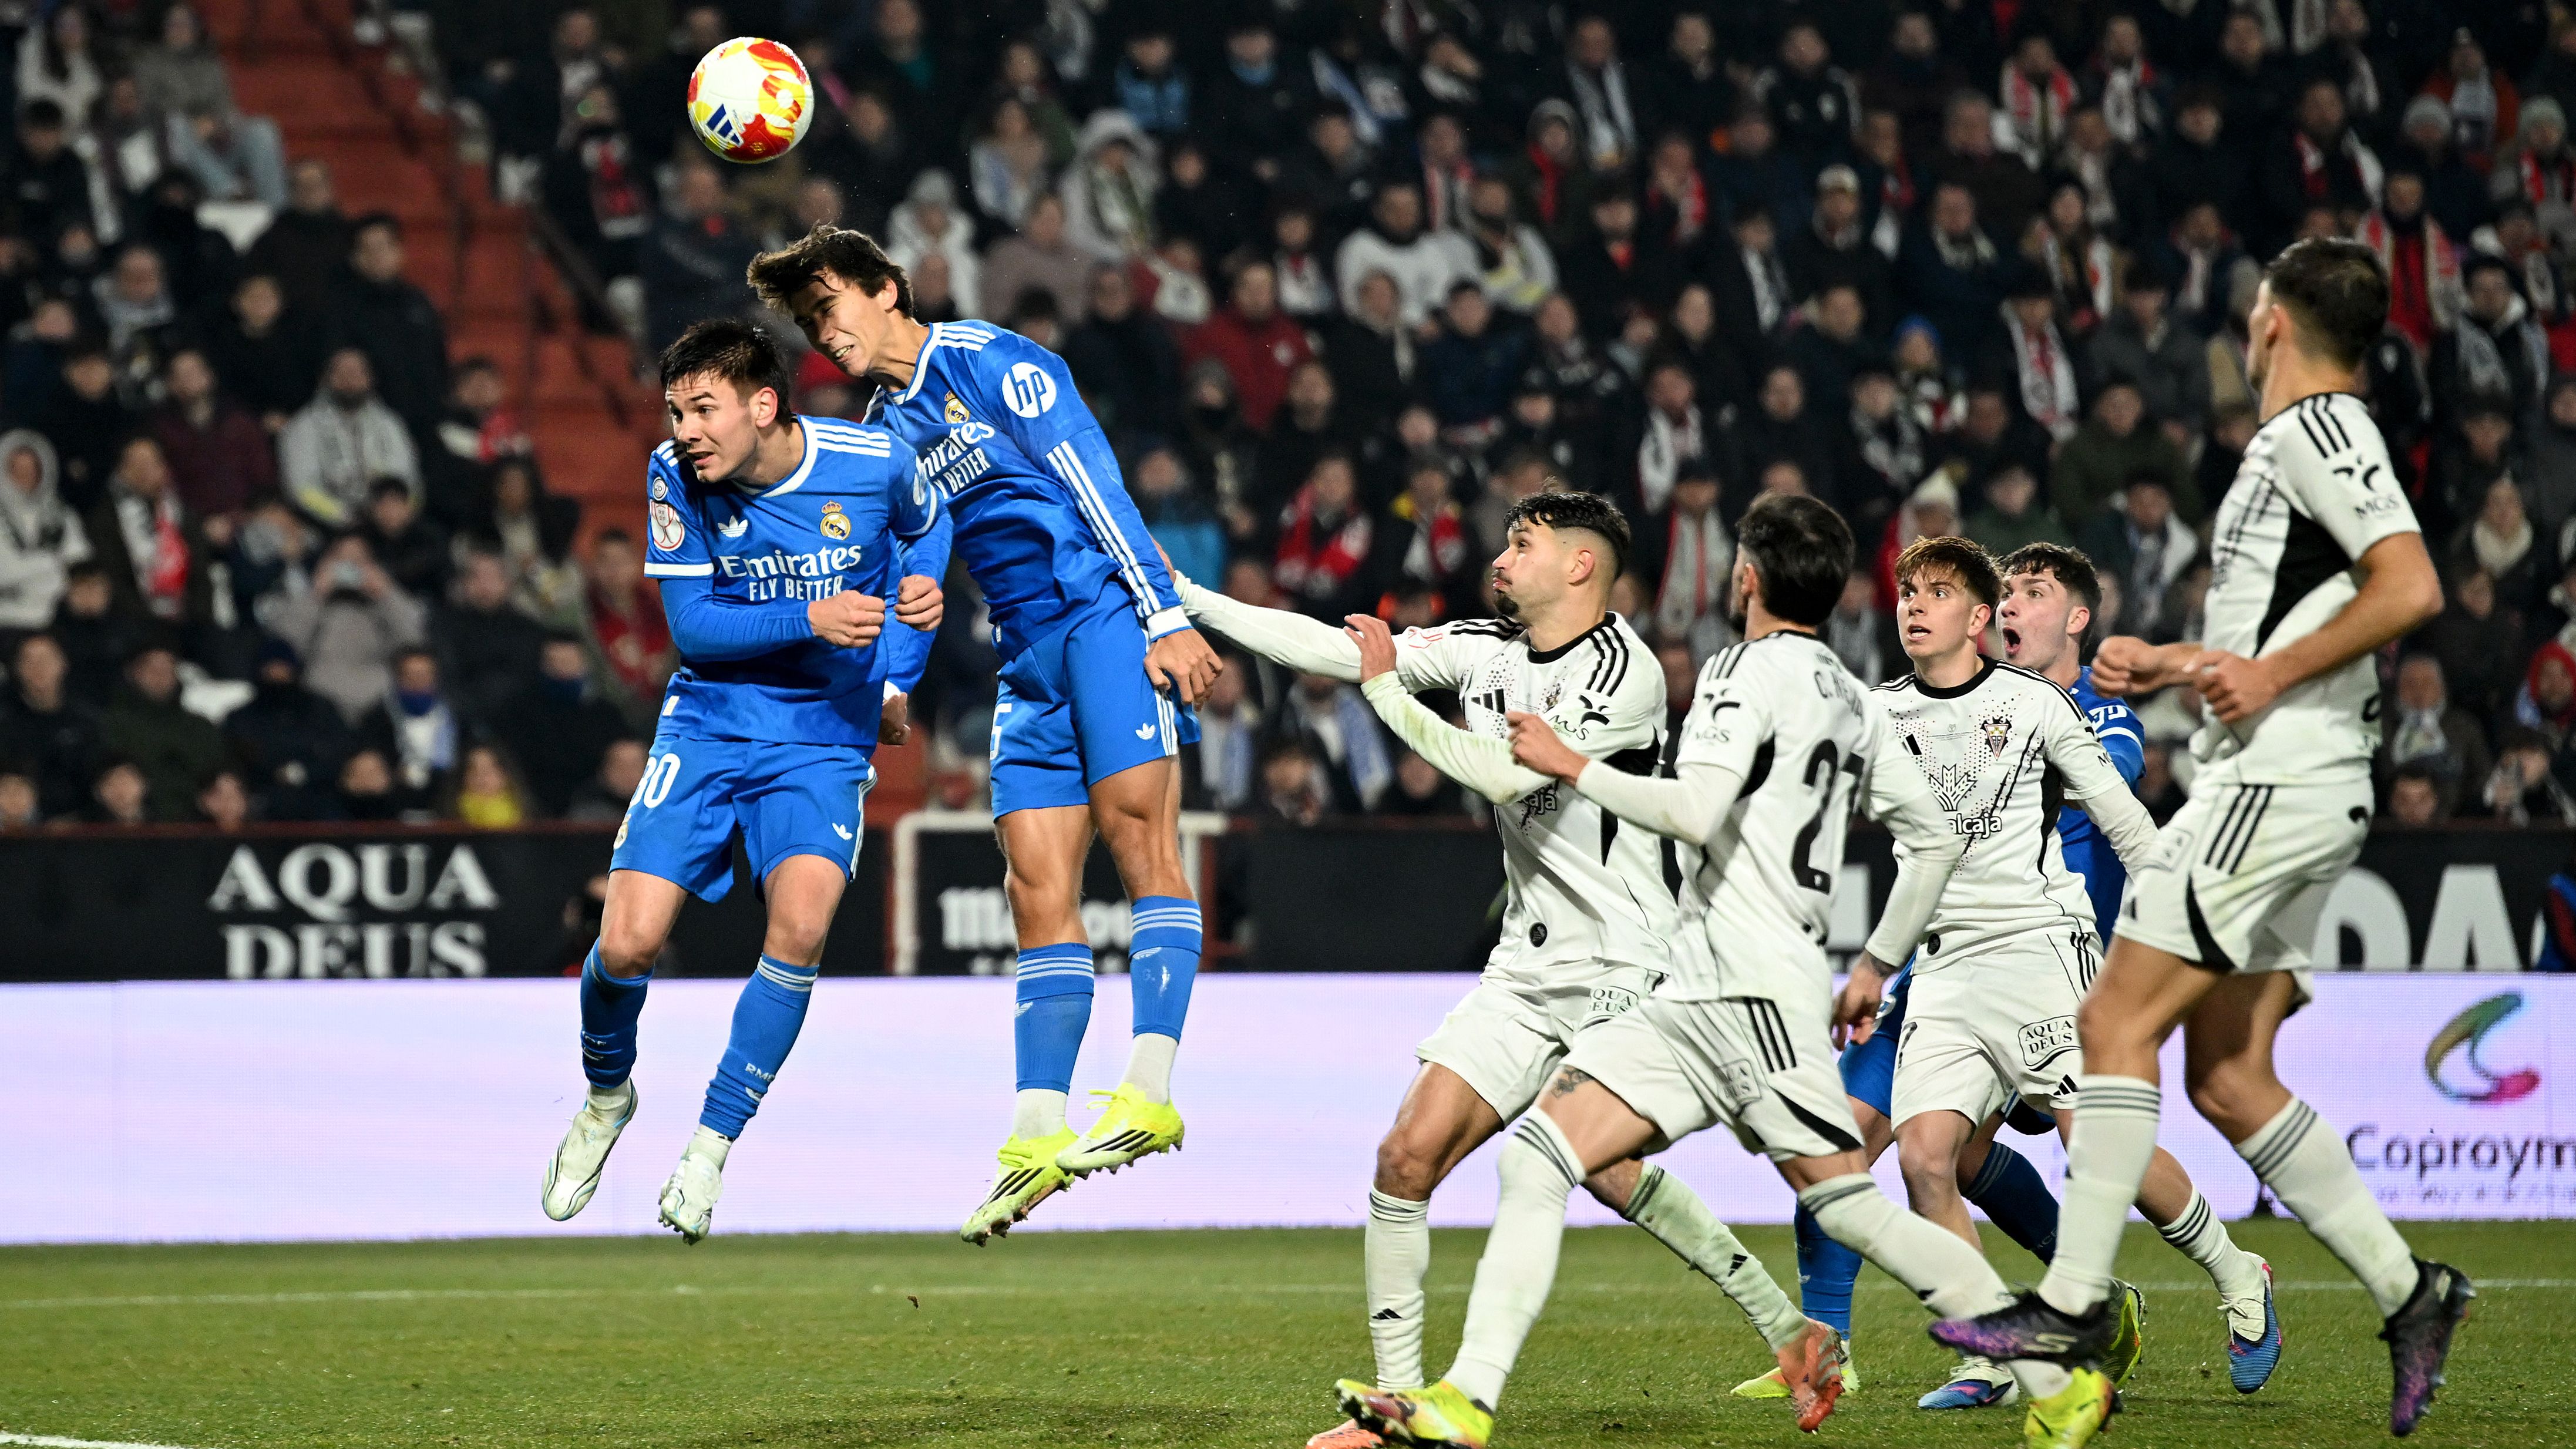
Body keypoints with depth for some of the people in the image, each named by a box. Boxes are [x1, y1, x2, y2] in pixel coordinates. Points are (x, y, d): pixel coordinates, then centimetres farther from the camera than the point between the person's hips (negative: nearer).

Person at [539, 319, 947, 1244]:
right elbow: (690, 626, -9)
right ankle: (607, 1096, 22)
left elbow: (923, 530, 13)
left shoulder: (876, 463, -11)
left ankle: (712, 1145, -9)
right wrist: (808, 620, -24)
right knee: (629, 941, -13)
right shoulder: (676, 476, -10)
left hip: (825, 740, -1)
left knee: (801, 924, -26)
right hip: (710, 724, 1)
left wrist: (897, 672, -1)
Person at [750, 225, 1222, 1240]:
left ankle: (1149, 1093, -26)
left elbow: (1096, 484, -10)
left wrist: (1165, 616, -17)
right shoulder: (885, 434, 19)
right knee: (1039, 890, 0)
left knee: (1136, 830, -18)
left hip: (1105, 615, -7)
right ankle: (1038, 1139, -3)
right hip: (1029, 663, 7)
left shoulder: (989, 361, -3)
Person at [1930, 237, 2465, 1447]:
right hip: (2276, 782, 10)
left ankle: (2072, 1305, -11)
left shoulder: (2317, 426, -10)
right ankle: (2408, 1292, 6)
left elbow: (2411, 587, -23)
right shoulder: (2300, 440, 21)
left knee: (2116, 1021, -10)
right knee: (2227, 1079, 7)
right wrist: (2170, 664, 26)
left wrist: (2272, 676, -18)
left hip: (2276, 783, -10)